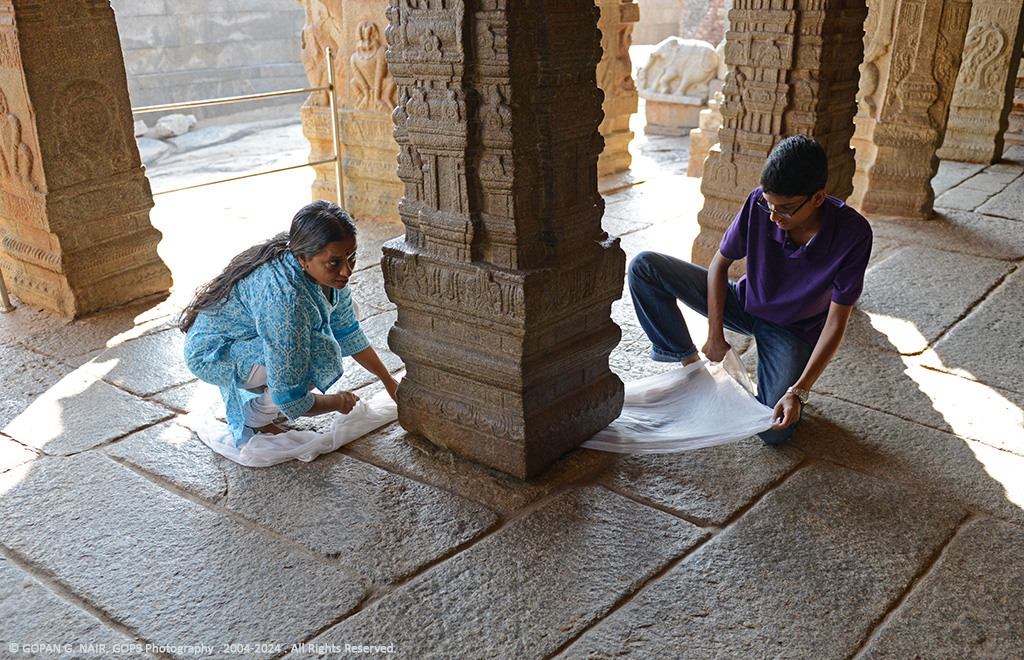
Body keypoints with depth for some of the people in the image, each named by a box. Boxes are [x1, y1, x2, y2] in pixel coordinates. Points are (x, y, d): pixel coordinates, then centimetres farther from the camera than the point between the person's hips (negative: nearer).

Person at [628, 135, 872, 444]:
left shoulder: (853, 233, -29)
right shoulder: (760, 204, -23)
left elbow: (836, 322, -24)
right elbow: (719, 264, -8)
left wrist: (799, 391, -30)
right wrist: (715, 335, -11)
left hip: (793, 330, -2)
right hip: (745, 303, 3)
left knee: (775, 431, -23)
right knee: (644, 266, -16)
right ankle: (688, 361, -3)